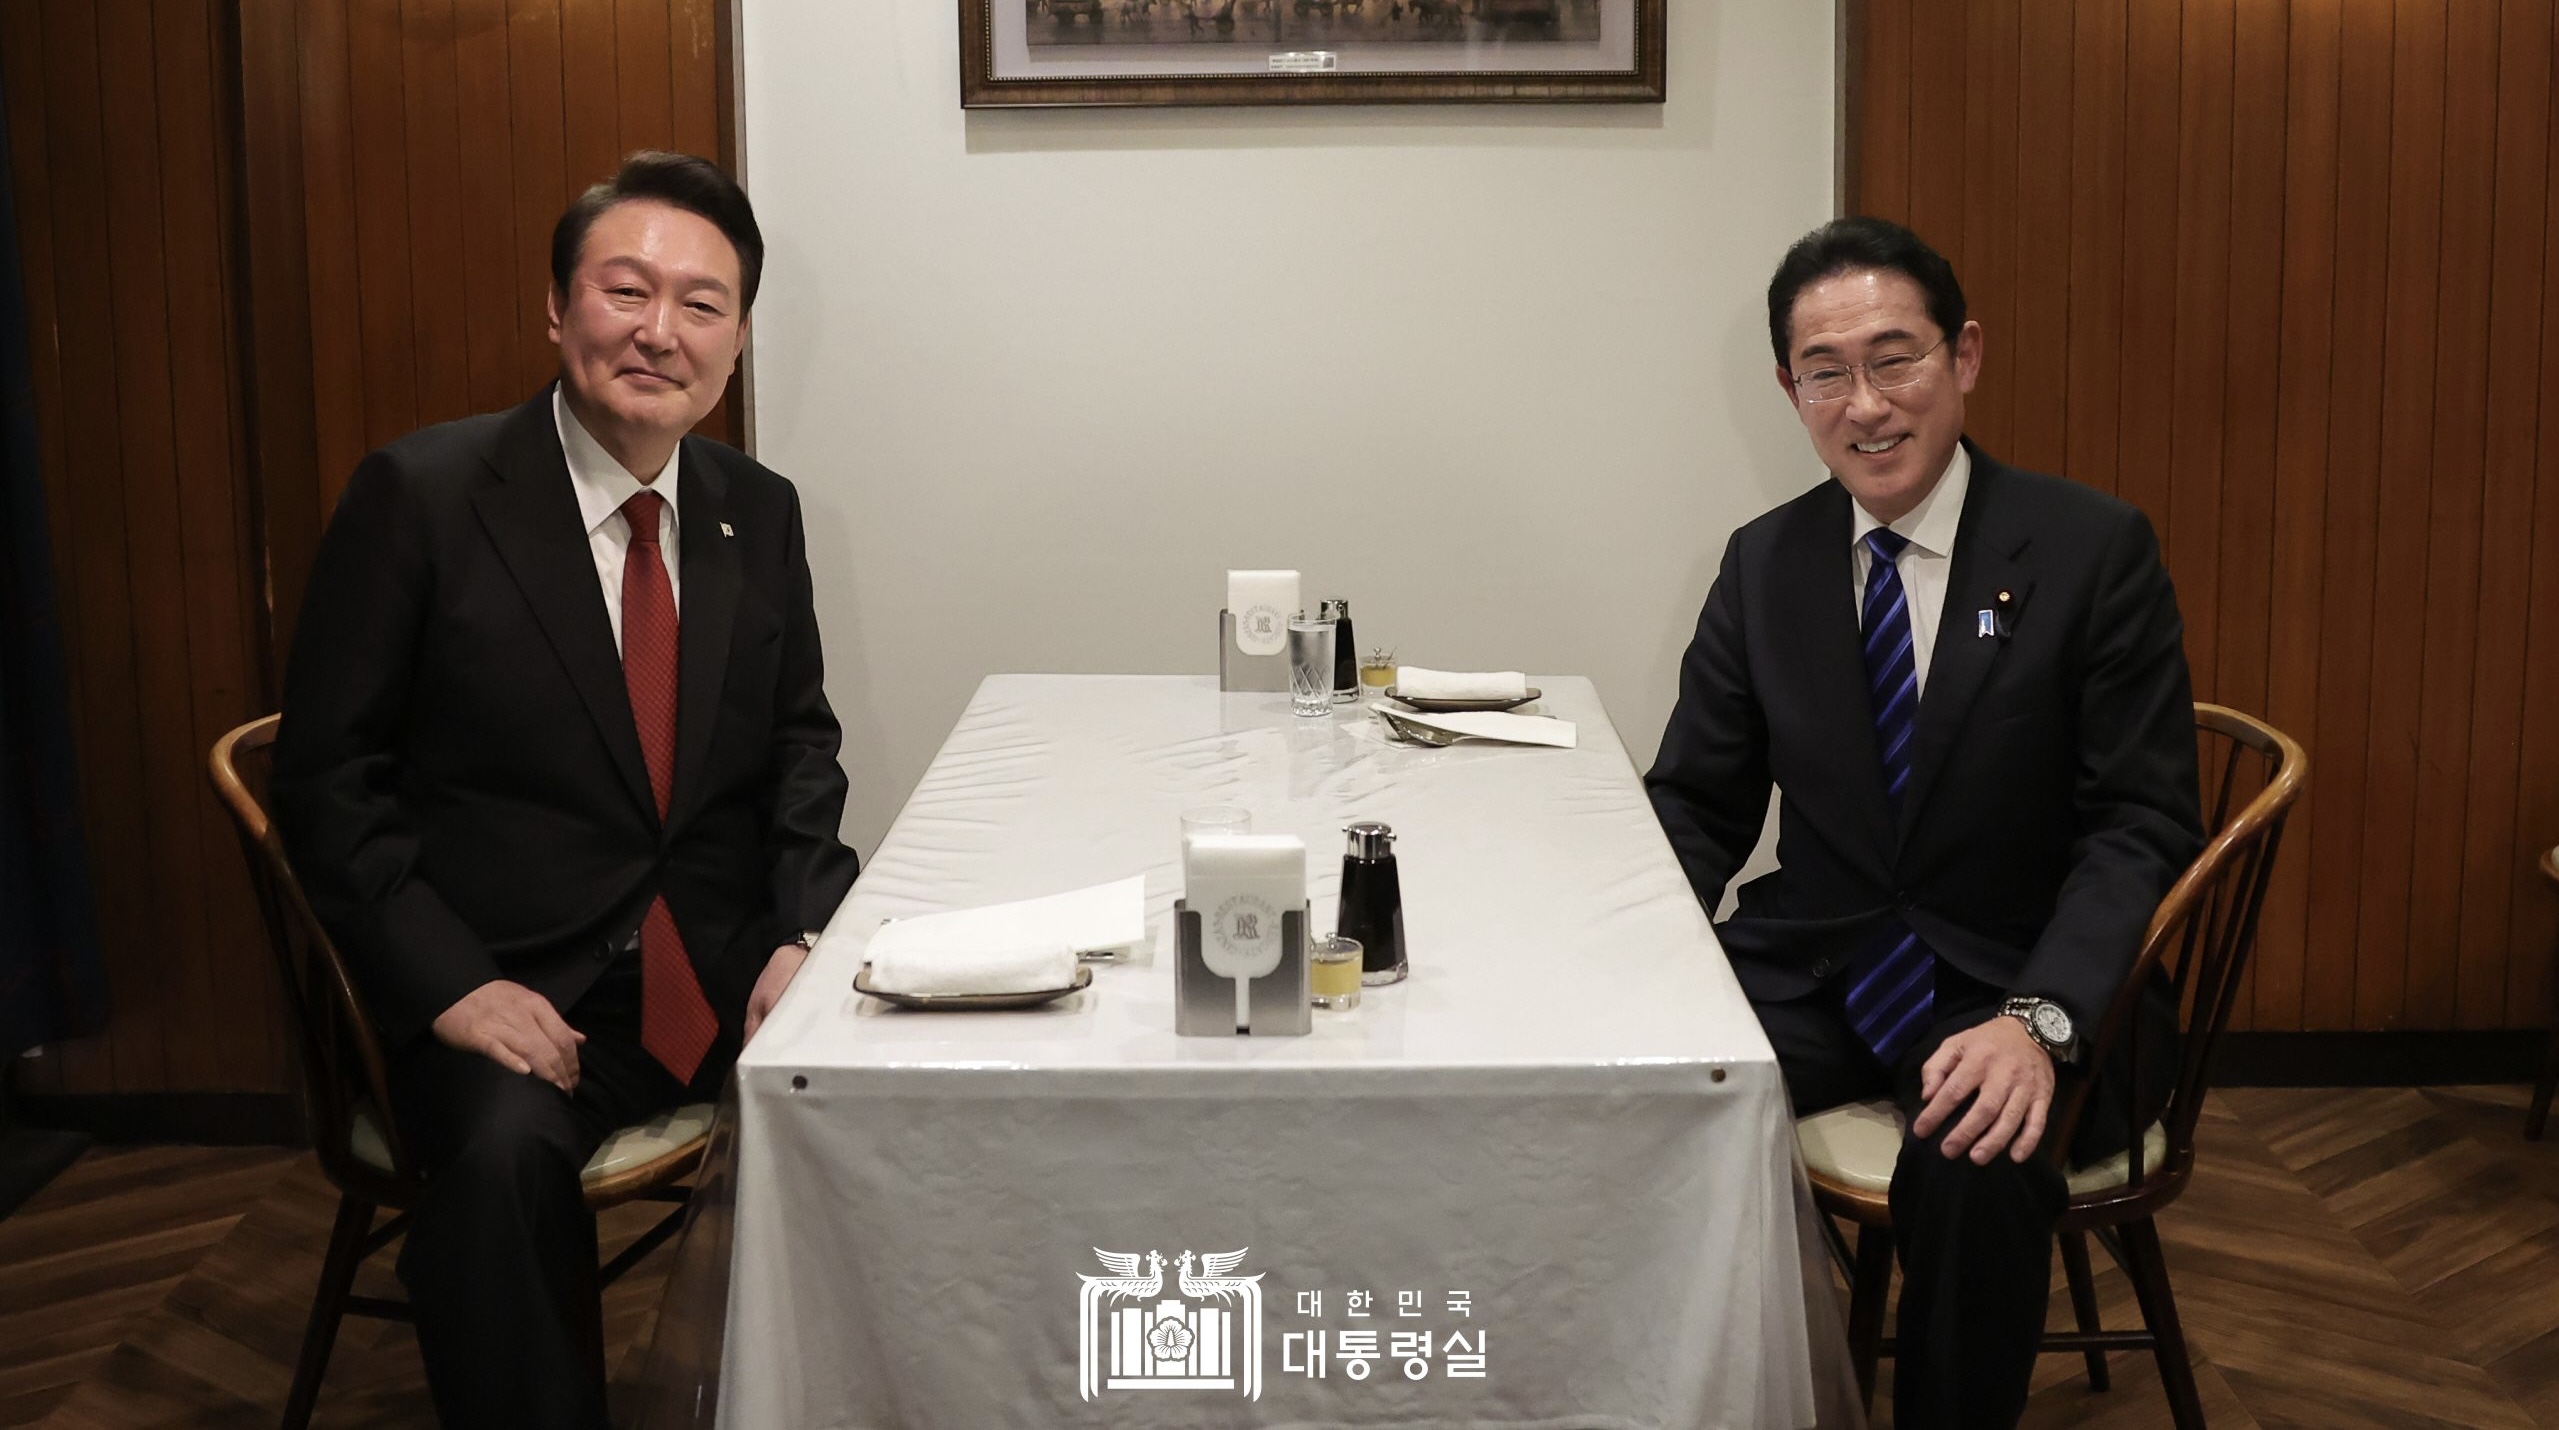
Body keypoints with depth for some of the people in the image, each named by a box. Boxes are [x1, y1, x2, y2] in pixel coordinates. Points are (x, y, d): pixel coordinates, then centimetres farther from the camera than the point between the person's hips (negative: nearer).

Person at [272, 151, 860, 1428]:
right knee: (505, 1151, -34)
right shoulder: (421, 494, -5)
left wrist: (803, 932, -4)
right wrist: (448, 984, -15)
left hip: (729, 970, 4)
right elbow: (328, 777, -4)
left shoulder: (761, 514, 8)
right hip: (519, 987, -4)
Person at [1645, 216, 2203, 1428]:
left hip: (2013, 976, -3)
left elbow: (2143, 825, -9)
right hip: (1811, 967, 3)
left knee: (1972, 1170, -35)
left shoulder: (2094, 549, -6)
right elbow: (1697, 802, 9)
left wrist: (2039, 1020, -26)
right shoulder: (1763, 564, 6)